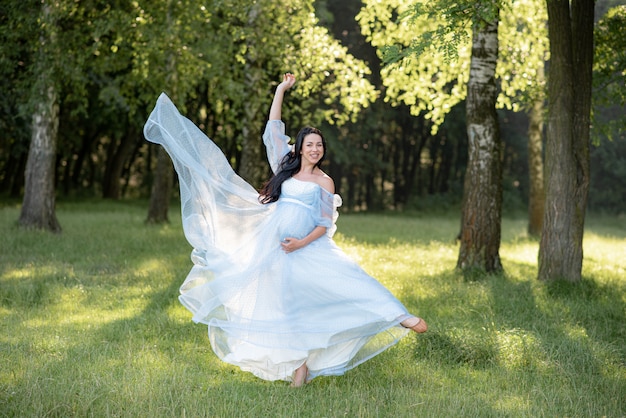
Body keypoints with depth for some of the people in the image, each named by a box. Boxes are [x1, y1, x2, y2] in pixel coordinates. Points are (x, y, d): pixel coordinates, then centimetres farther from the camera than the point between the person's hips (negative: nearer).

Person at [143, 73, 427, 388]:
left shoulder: (325, 182, 4)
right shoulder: (286, 167, 11)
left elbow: (326, 224, 0)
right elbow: (273, 130, 9)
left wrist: (302, 243, -15)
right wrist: (281, 90, 7)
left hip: (309, 246, -3)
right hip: (273, 242, 3)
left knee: (341, 279, -19)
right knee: (283, 300, -1)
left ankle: (397, 317, -24)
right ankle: (297, 360, 4)